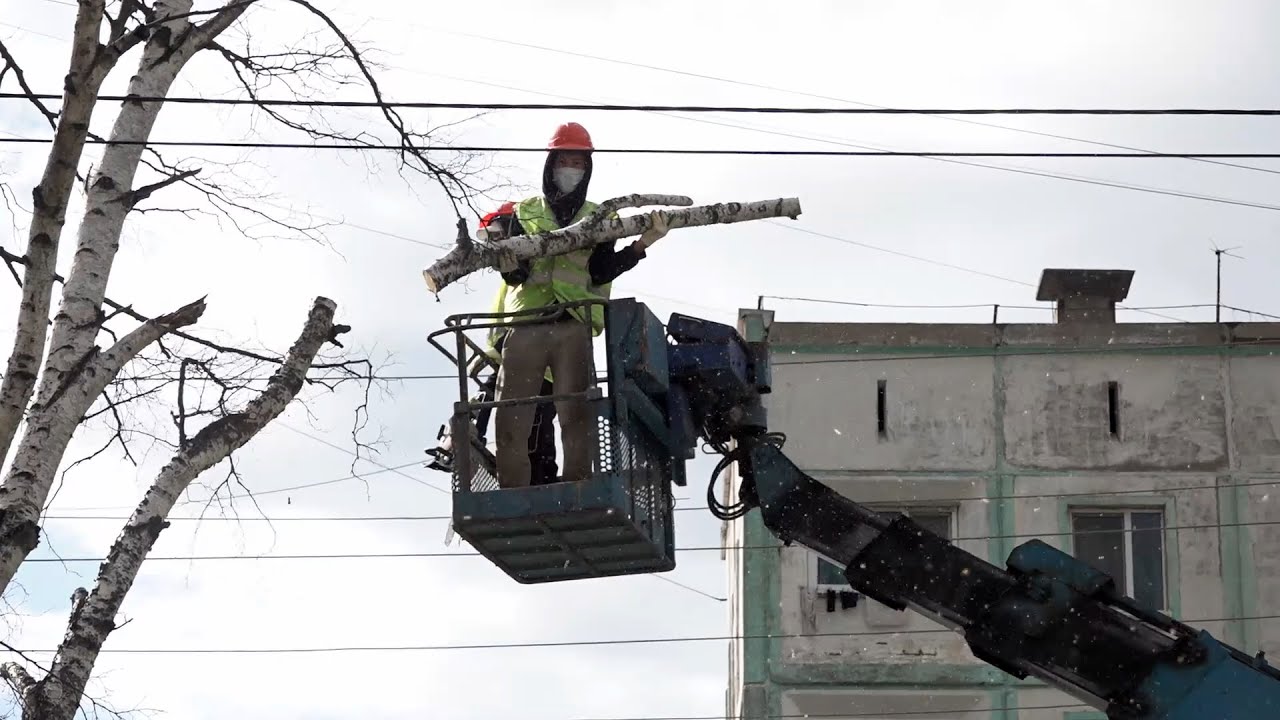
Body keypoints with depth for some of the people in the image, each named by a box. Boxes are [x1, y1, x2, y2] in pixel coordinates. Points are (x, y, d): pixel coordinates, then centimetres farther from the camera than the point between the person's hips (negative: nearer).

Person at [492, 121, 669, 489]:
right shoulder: (524, 213, 17)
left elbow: (599, 273, 2)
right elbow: (513, 274, 5)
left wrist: (641, 245, -10)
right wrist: (509, 261, -19)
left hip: (573, 329, 0)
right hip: (525, 327, 0)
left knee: (577, 420, -10)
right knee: (509, 423, -6)